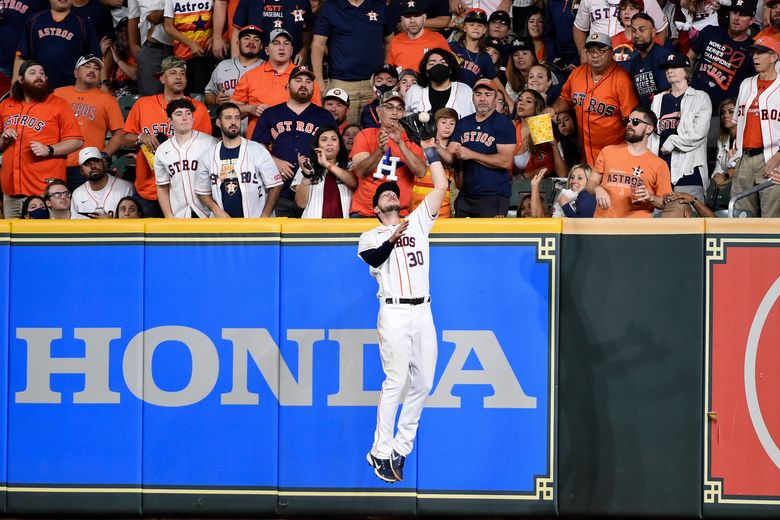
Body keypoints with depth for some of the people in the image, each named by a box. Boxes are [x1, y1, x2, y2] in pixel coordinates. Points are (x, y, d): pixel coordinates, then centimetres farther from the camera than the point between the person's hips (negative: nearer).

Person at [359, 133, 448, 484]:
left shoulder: (418, 222, 20)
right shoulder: (371, 236, 11)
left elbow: (441, 186, 14)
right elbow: (373, 259, -11)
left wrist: (430, 150, 11)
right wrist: (391, 240, -27)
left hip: (423, 313, 4)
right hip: (395, 314, -4)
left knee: (422, 384, 2)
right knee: (395, 383, -12)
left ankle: (400, 448, 11)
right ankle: (381, 453, -9)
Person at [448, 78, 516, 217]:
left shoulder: (503, 123, -4)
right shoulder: (463, 123, 15)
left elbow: (506, 162, -13)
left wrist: (471, 155, -12)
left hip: (493, 197, -6)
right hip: (465, 196, 6)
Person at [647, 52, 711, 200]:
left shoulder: (700, 98, 5)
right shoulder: (659, 100, 21)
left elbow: (699, 132, -7)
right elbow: (651, 134, 17)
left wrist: (671, 143, -6)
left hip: (689, 169, -5)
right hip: (661, 166, 5)